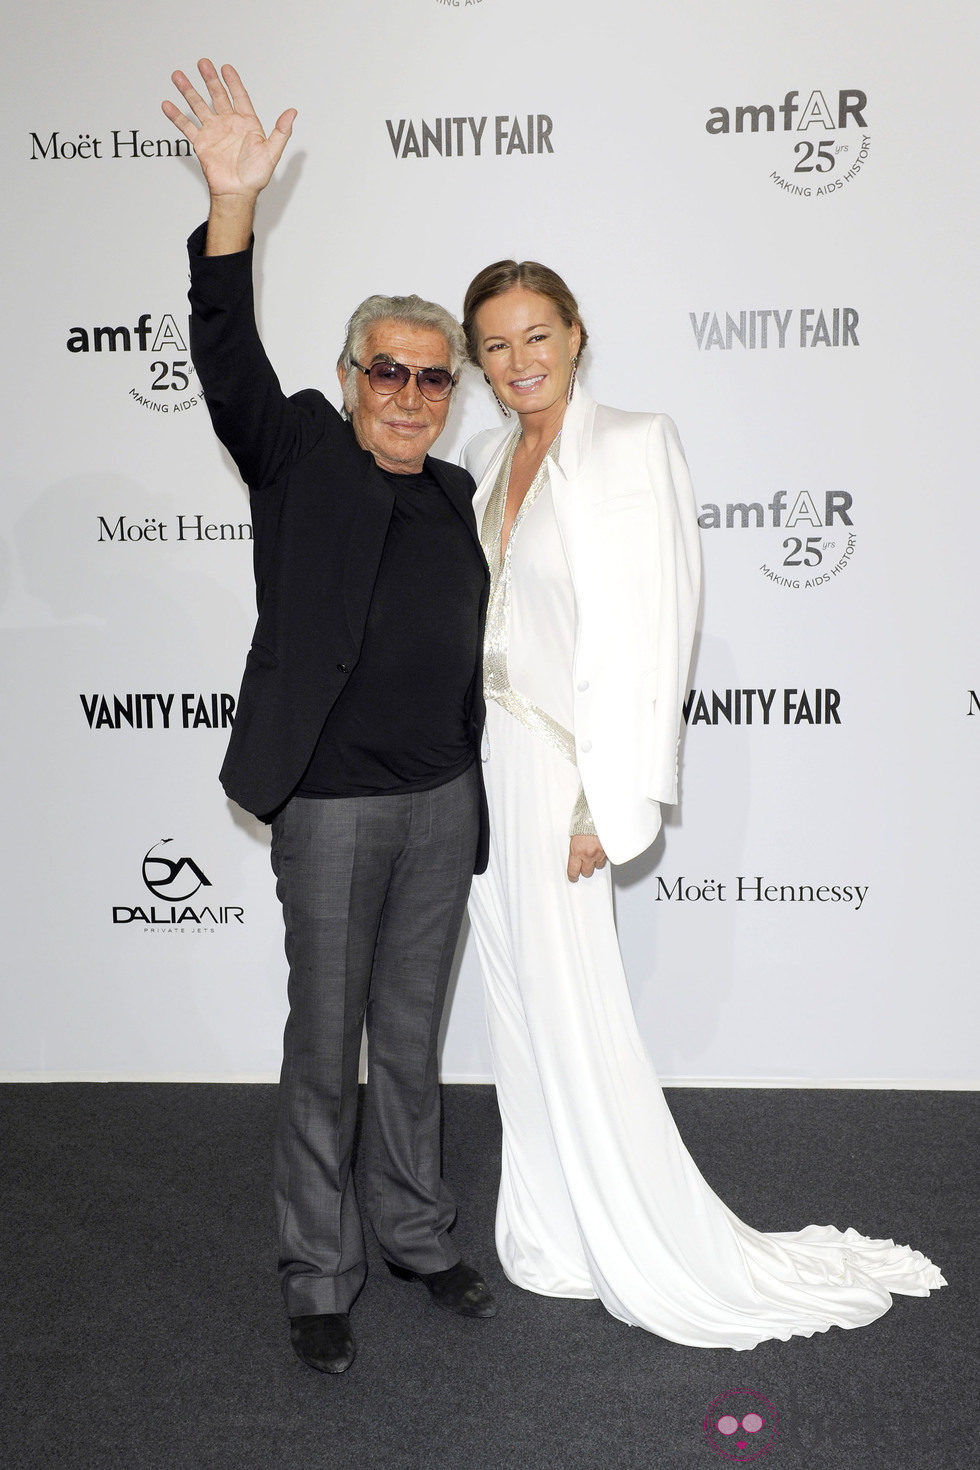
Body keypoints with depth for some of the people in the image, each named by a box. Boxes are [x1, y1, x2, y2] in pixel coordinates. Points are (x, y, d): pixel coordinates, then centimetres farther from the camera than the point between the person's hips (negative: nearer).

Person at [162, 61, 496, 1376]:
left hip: (443, 804, 4)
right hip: (331, 807, -4)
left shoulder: (456, 496, 10)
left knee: (412, 1041, 16)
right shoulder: (299, 457, -2)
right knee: (325, 1049, 6)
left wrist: (477, 786, 16)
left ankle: (418, 1236, 33)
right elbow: (229, 364, -20)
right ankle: (319, 1279, 21)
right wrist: (234, 205, -34)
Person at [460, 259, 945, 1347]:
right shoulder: (484, 459, 11)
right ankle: (551, 1233, 30)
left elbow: (648, 631, -15)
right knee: (519, 1006, 14)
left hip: (556, 763, -7)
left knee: (574, 1014, -1)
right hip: (479, 761, 7)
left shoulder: (635, 446, -10)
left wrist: (606, 802, -18)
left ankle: (653, 1258, 18)